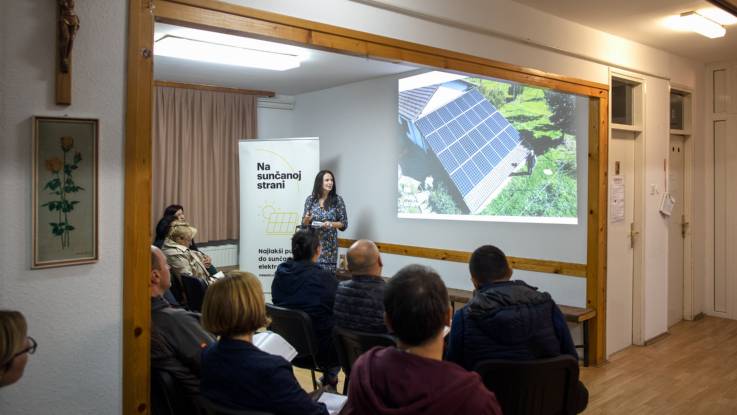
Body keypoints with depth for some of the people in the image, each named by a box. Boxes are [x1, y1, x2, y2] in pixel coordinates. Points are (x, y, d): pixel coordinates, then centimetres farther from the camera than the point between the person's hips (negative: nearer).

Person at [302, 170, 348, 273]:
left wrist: (331, 224, -16)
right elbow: (304, 223, 9)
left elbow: (344, 224, 0)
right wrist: (307, 219, -12)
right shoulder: (311, 199, 2)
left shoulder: (337, 200, -2)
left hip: (329, 244, -1)